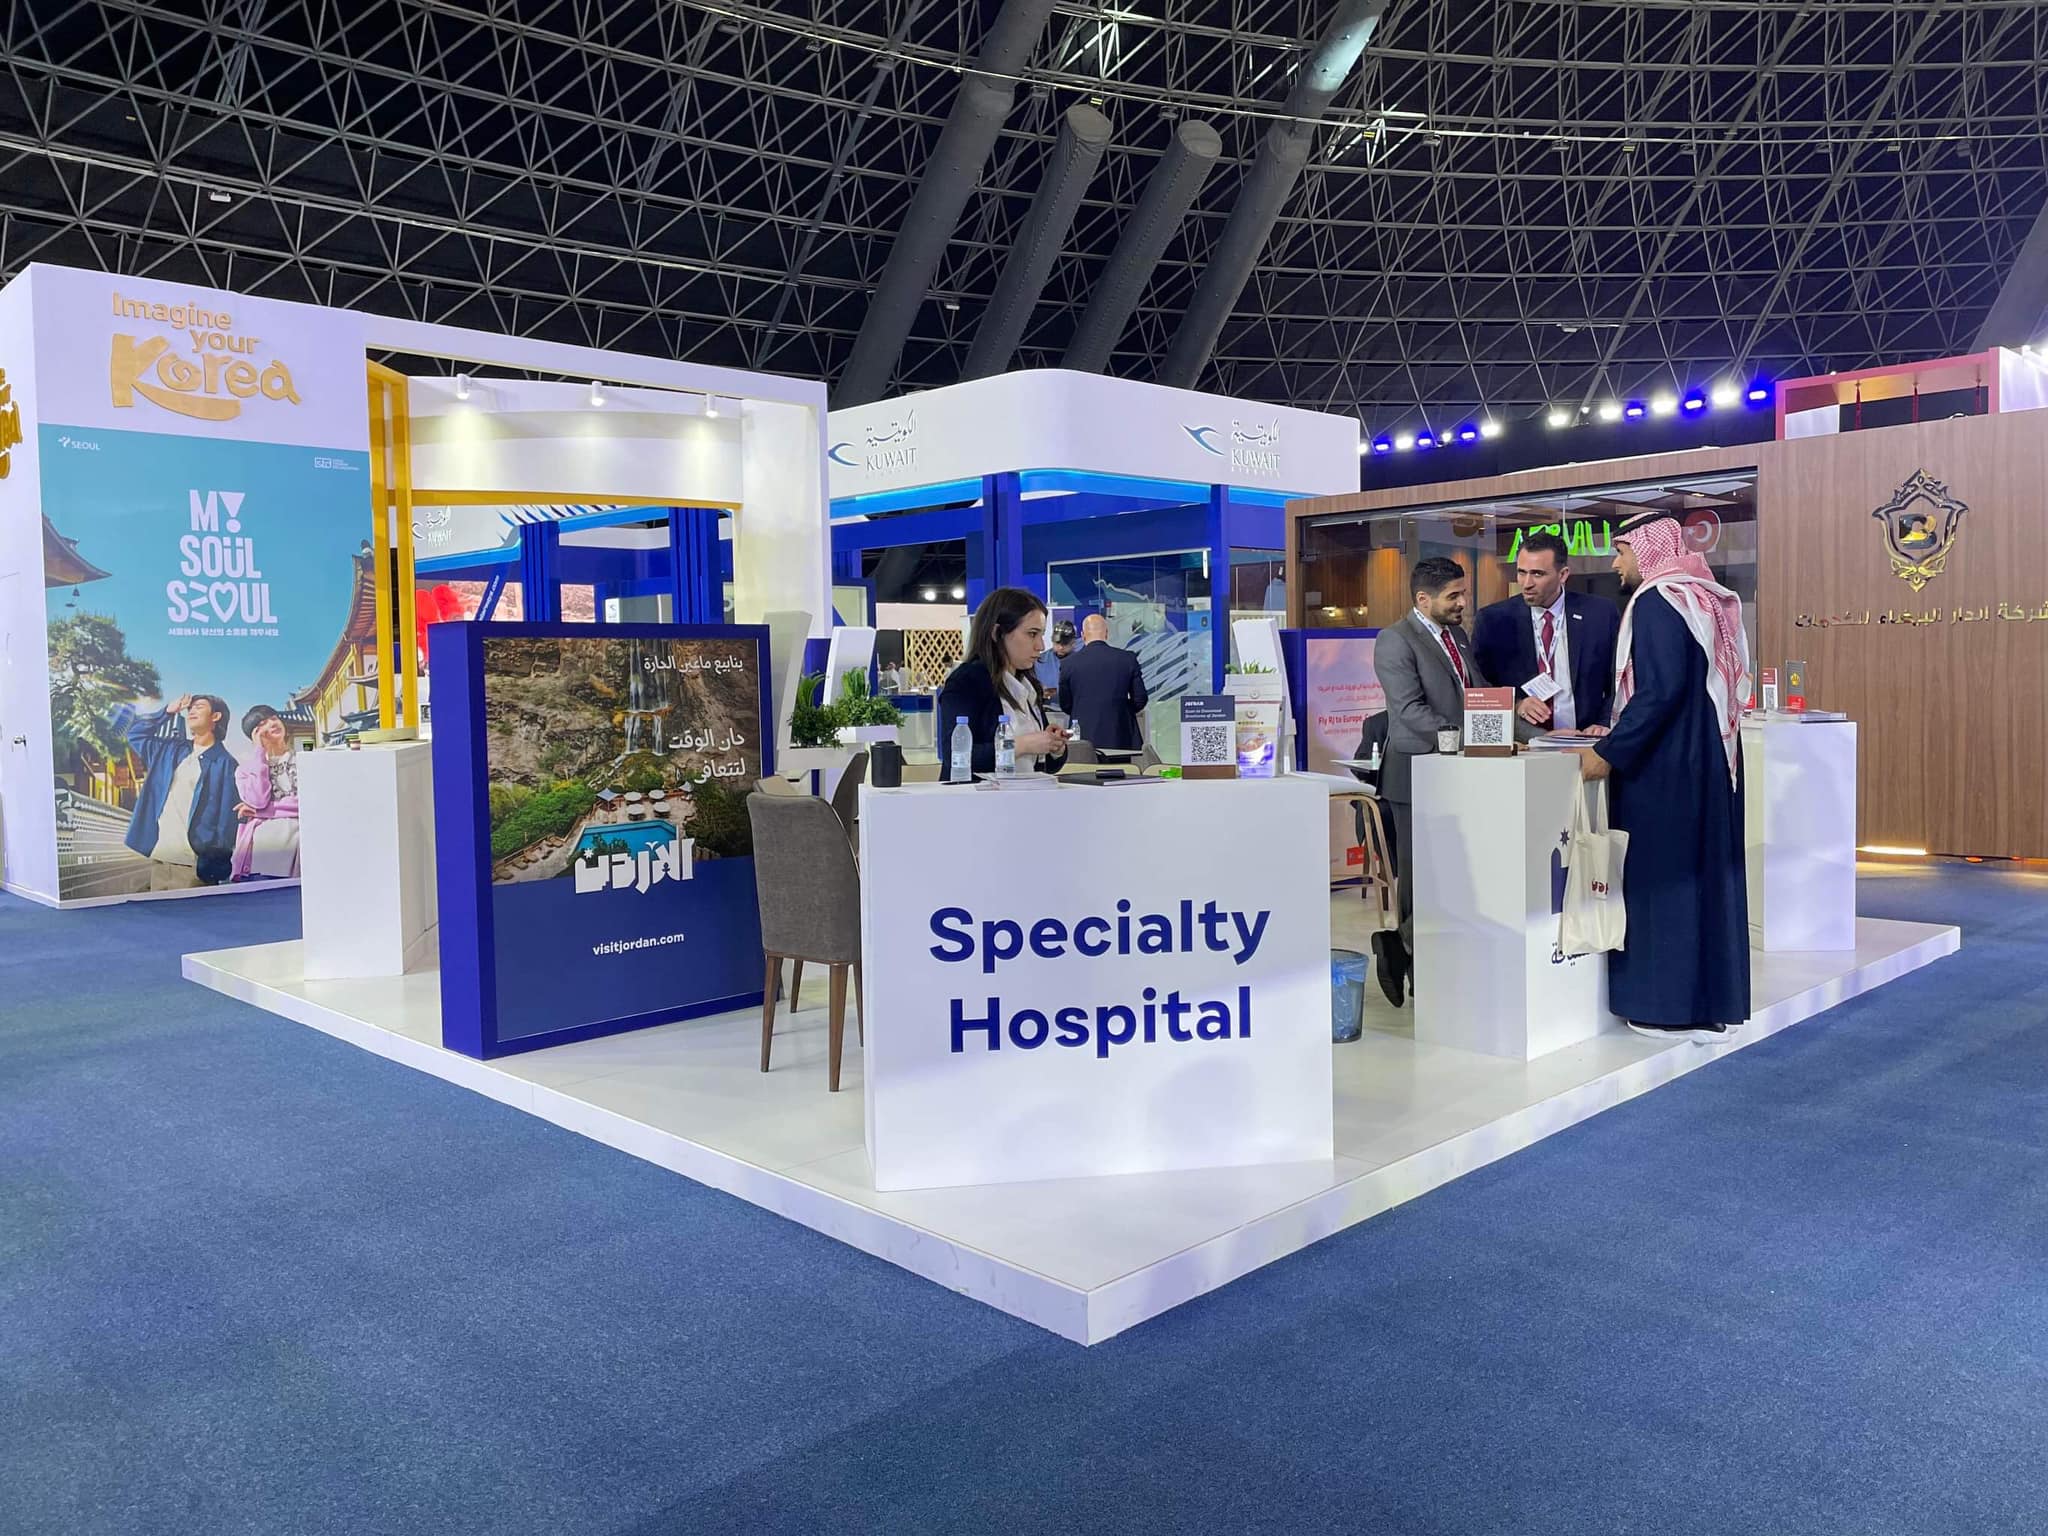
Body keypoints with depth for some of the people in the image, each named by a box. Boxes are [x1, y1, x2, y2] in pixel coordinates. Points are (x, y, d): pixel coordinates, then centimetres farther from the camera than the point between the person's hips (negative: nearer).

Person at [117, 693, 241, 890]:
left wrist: (214, 865, -15)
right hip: (158, 861, 7)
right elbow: (134, 732, 30)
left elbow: (226, 818, -8)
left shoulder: (224, 763, -3)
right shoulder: (169, 751, 18)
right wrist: (167, 712, 19)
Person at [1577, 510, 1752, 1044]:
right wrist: (1617, 733, 19)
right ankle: (1715, 997, 20)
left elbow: (1658, 691, -22)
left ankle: (1672, 1005, 5)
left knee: (1662, 877, -1)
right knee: (1708, 873, 12)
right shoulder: (1709, 598, 14)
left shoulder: (1657, 601, -14)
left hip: (1666, 765, -9)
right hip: (1712, 757, 9)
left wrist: (1608, 753, -17)